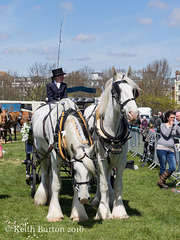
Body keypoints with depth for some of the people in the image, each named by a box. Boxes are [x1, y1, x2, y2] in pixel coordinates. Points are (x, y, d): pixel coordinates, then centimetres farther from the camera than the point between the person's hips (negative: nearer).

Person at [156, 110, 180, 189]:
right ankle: (161, 182, 14)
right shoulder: (163, 125, 3)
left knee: (173, 168, -5)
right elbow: (166, 134, -12)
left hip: (171, 149, 4)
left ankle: (161, 181, 9)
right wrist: (170, 126, -4)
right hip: (162, 148, -4)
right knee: (163, 167, -2)